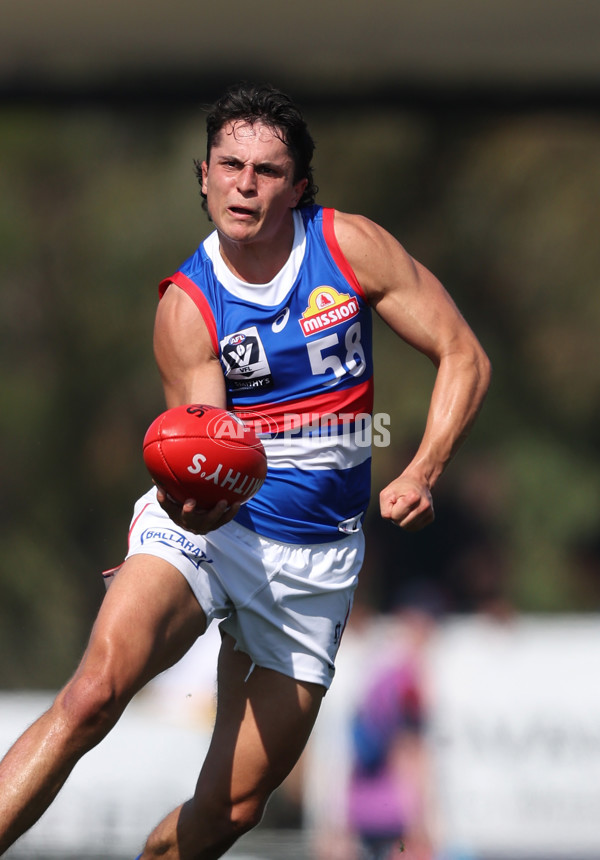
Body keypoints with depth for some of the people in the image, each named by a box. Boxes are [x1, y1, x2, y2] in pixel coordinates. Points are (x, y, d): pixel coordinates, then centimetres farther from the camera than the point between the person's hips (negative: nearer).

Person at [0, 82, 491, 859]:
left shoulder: (350, 247, -3)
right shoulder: (186, 305, -6)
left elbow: (463, 358, 1)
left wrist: (420, 475, -13)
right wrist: (193, 501, -34)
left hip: (314, 557, 2)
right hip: (207, 527, -2)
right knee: (91, 697, -31)